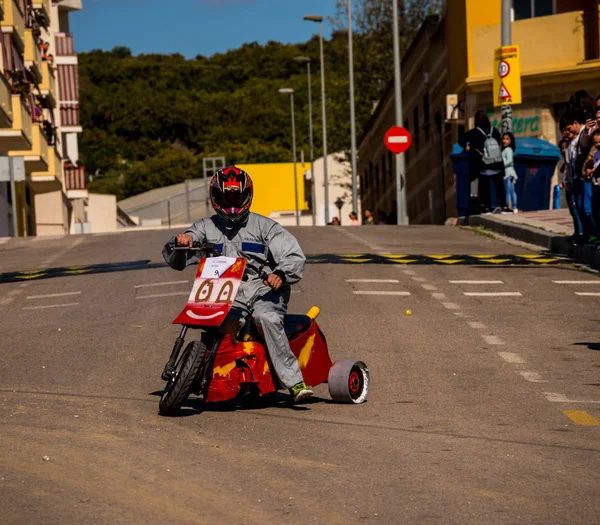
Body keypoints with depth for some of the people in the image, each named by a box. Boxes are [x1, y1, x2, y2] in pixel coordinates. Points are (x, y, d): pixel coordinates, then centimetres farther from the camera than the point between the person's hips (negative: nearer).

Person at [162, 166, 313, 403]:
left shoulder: (263, 226, 10)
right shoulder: (206, 227, 16)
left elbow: (294, 256, 2)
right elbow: (173, 259, 11)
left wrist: (280, 274, -20)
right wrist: (180, 241, -13)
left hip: (265, 291, -2)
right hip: (228, 297, 2)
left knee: (267, 318, -34)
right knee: (226, 326, -32)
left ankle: (295, 382, -34)